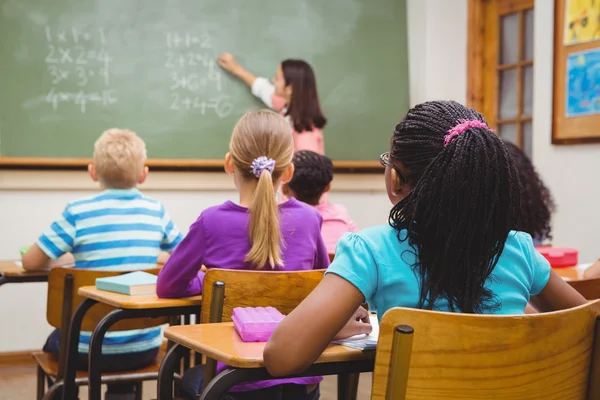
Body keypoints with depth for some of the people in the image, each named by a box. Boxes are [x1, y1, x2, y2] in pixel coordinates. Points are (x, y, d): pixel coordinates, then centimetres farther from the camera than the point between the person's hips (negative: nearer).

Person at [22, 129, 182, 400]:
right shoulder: (156, 211, -3)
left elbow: (31, 262, -6)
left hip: (89, 351, -2)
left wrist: (64, 260, 13)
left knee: (55, 342, 32)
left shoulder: (78, 213, -11)